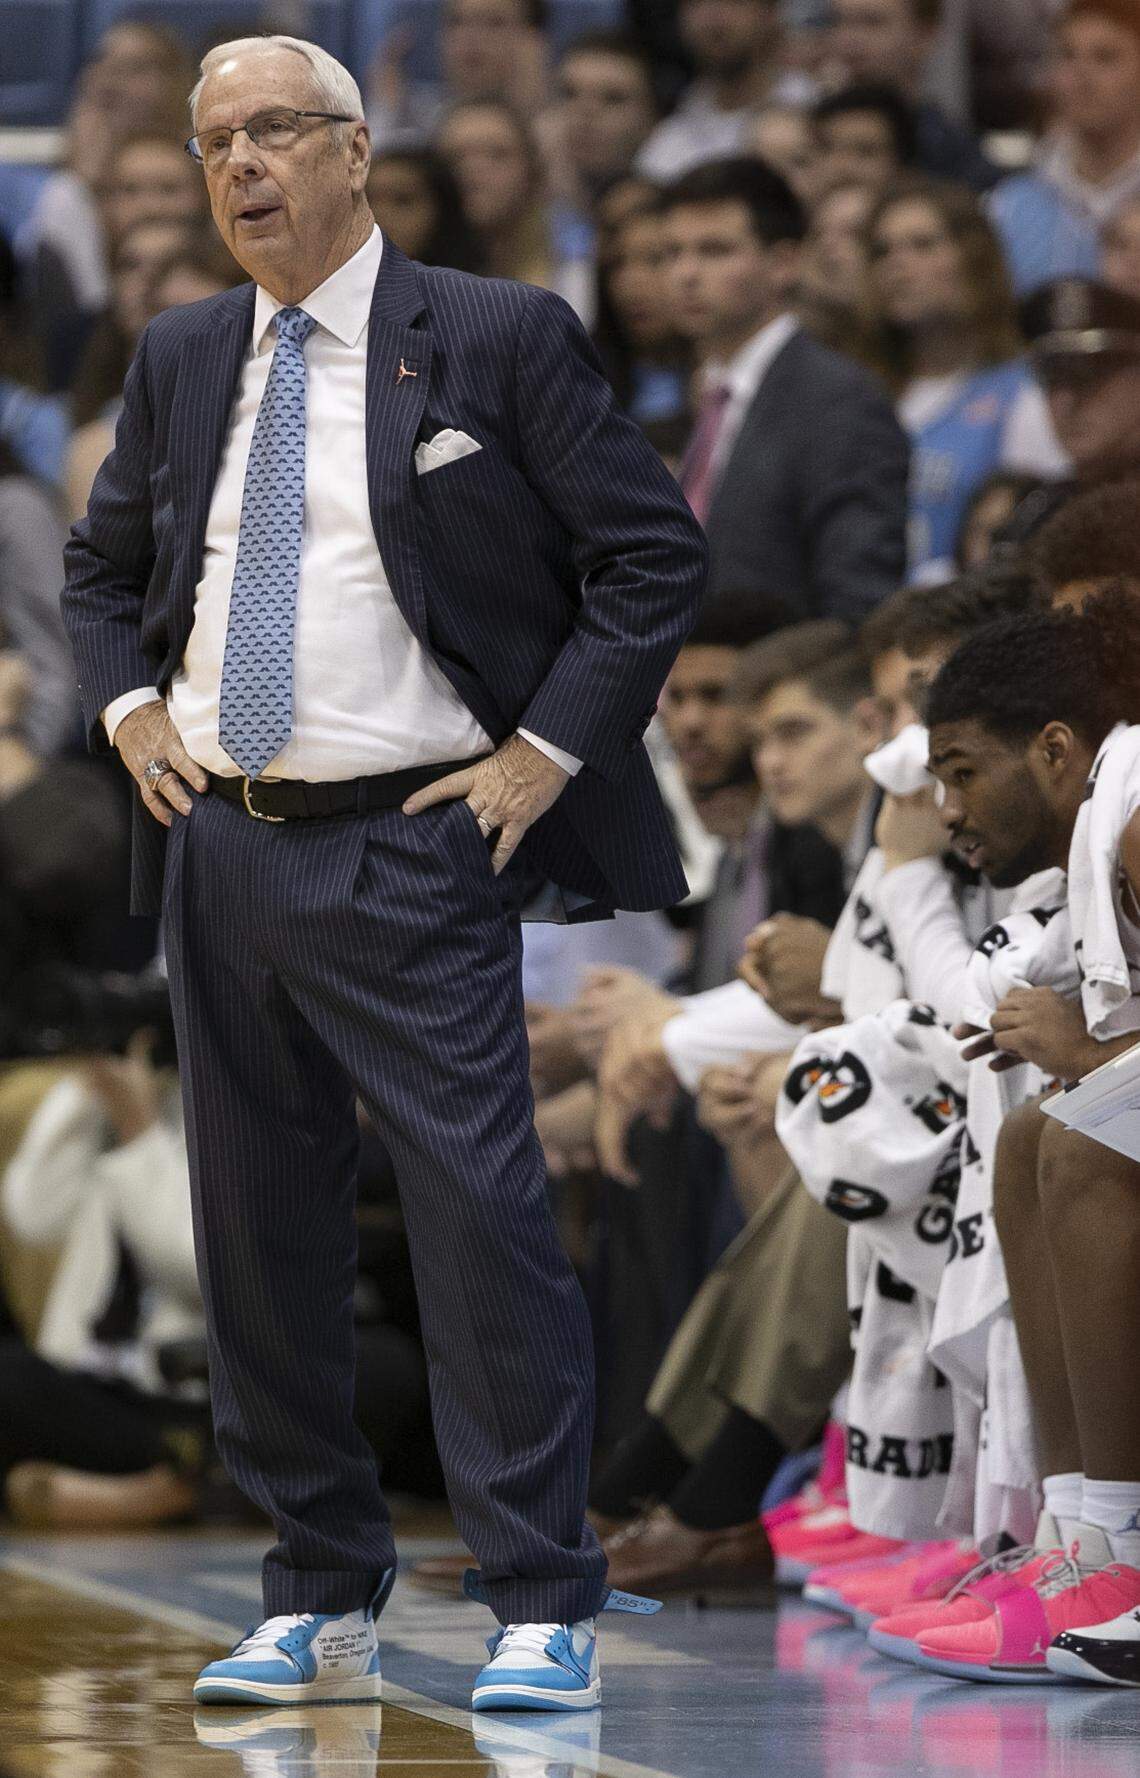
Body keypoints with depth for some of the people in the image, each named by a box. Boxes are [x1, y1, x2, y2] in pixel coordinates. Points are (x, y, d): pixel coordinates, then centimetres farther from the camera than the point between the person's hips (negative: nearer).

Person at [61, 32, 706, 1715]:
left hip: (411, 853, -5)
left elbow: (654, 554, -2)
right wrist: (132, 711, 10)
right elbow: (100, 567, 27)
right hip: (219, 849, 6)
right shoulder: (181, 361, 13)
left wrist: (548, 751, -8)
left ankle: (544, 1610, -5)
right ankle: (318, 1606, 17)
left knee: (482, 1217, -11)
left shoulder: (497, 338, -2)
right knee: (262, 1238, 8)